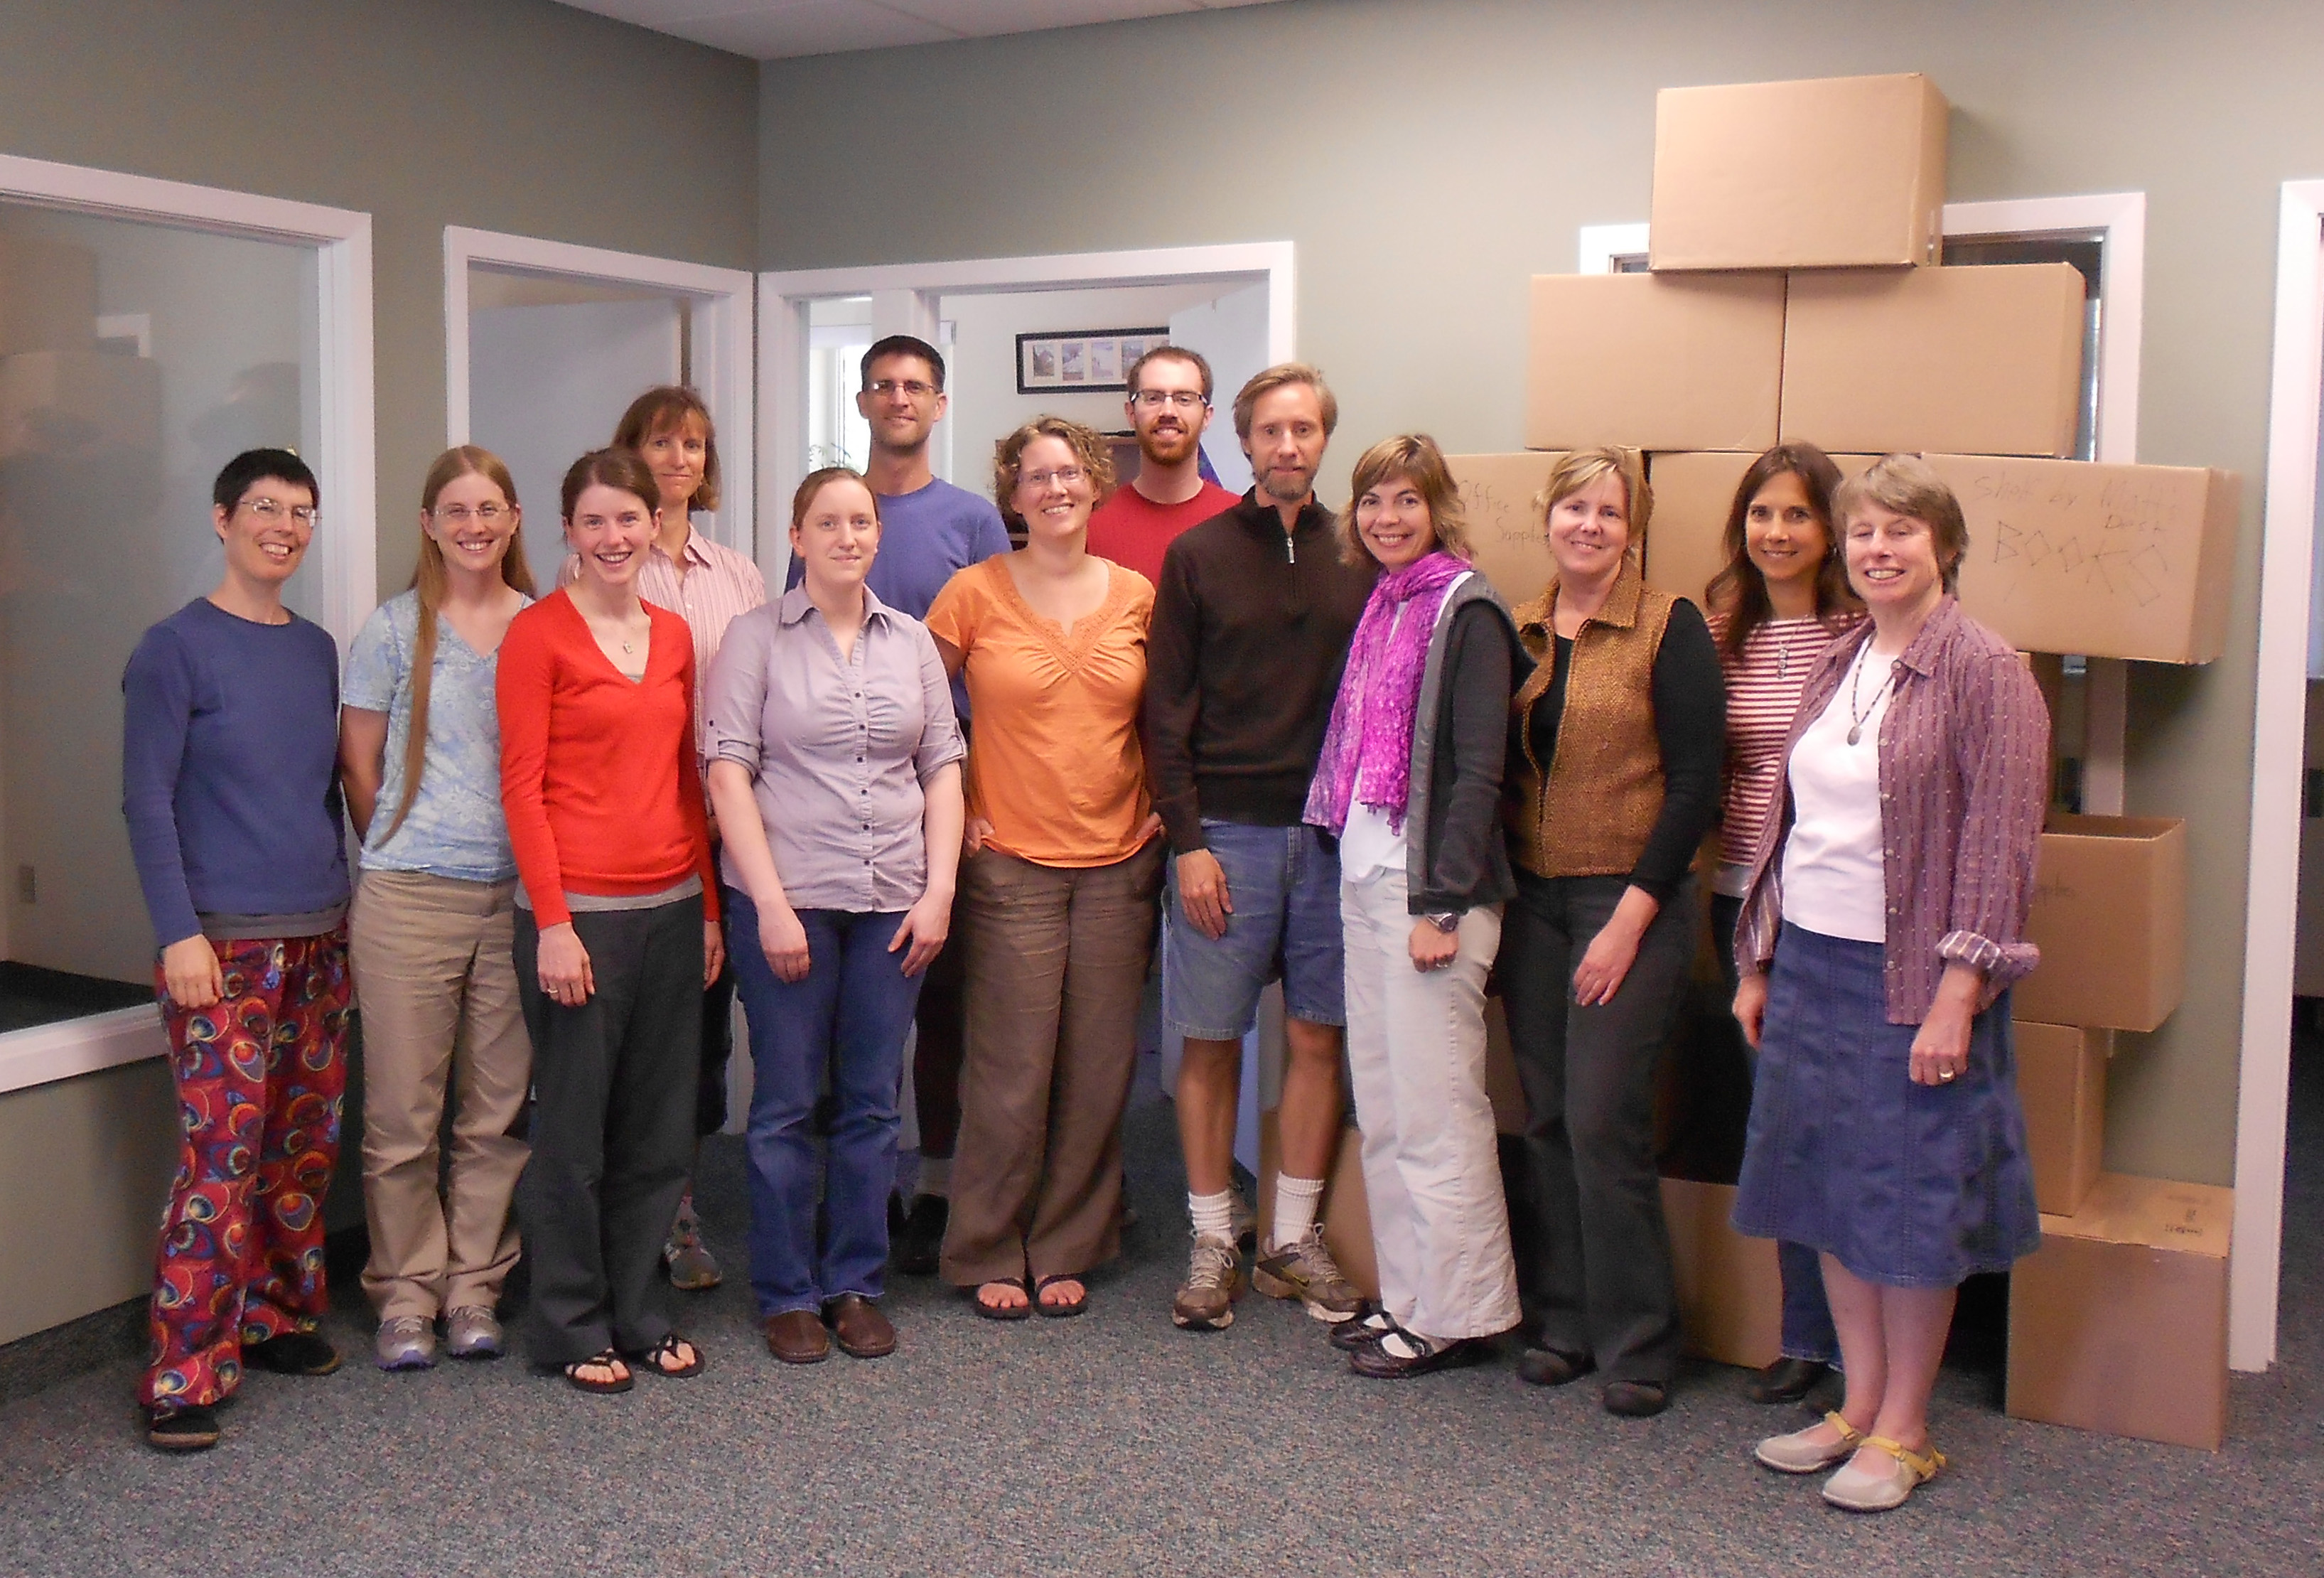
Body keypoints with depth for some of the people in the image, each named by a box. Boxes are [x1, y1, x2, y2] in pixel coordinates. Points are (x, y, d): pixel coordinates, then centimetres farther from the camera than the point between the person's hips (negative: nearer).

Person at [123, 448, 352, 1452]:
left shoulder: (318, 649, 12)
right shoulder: (176, 649, -5)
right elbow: (147, 802, -8)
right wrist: (178, 935, -14)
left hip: (319, 937, 6)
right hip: (224, 944, -6)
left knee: (306, 1144, 9)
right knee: (222, 1156, -9)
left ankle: (277, 1317, 24)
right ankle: (184, 1377, -1)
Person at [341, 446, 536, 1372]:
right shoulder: (396, 629, 2)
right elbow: (358, 761, 6)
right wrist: (402, 851, 7)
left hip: (519, 896, 2)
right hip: (409, 901, -2)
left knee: (500, 1111, 7)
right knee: (403, 1111, 2)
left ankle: (474, 1288, 20)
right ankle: (405, 1295, 16)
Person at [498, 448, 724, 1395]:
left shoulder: (674, 636, 12)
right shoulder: (537, 634, -6)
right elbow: (522, 786, -9)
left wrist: (710, 907, 12)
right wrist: (551, 923, -14)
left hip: (671, 907, 6)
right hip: (580, 910, -6)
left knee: (659, 1128, 13)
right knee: (573, 1128, 4)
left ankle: (638, 1313, 26)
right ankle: (573, 1327, 18)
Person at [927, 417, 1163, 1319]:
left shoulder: (1137, 596, 6)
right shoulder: (975, 593, -1)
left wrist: (1160, 800, 6)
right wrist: (952, 808, -1)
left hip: (1119, 861, 3)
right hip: (1011, 862, -3)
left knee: (1098, 1072, 6)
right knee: (1011, 1074, -1)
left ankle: (1067, 1251, 22)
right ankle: (990, 1256, 16)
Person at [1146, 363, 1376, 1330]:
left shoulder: (1361, 555, 7)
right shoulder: (1199, 556, 3)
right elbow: (1167, 711, 0)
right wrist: (1187, 840, -7)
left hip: (1334, 832, 2)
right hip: (1228, 831, -1)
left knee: (1318, 1038, 6)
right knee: (1211, 1041, 2)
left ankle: (1294, 1236, 19)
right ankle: (1213, 1243, 14)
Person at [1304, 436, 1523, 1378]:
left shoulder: (1465, 611, -9)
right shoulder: (1382, 607, 15)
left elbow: (1478, 770, -15)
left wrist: (1443, 902, -18)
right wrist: (1348, 856, 12)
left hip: (1431, 888, -8)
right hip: (1366, 878, 9)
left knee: (1436, 1106, -2)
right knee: (1381, 1106, 13)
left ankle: (1456, 1316, 9)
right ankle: (1406, 1296, 23)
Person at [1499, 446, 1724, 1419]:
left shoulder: (1670, 627, -5)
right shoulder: (1519, 631, 10)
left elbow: (1696, 783, -10)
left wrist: (1632, 914, -14)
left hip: (1631, 900, -5)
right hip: (1532, 900, 5)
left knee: (1605, 1121, -7)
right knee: (1545, 1118, 8)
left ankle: (1637, 1346, 7)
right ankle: (1562, 1319, 21)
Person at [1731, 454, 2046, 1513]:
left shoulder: (1982, 669, -9)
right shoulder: (1838, 665, 11)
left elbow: (2000, 843, -13)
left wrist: (1957, 991, -18)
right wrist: (1758, 961, 12)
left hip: (1911, 976, -6)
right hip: (1810, 963, 7)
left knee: (1914, 1202, 4)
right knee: (1830, 1190, 12)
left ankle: (1904, 1431, 18)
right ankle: (1859, 1403, 27)